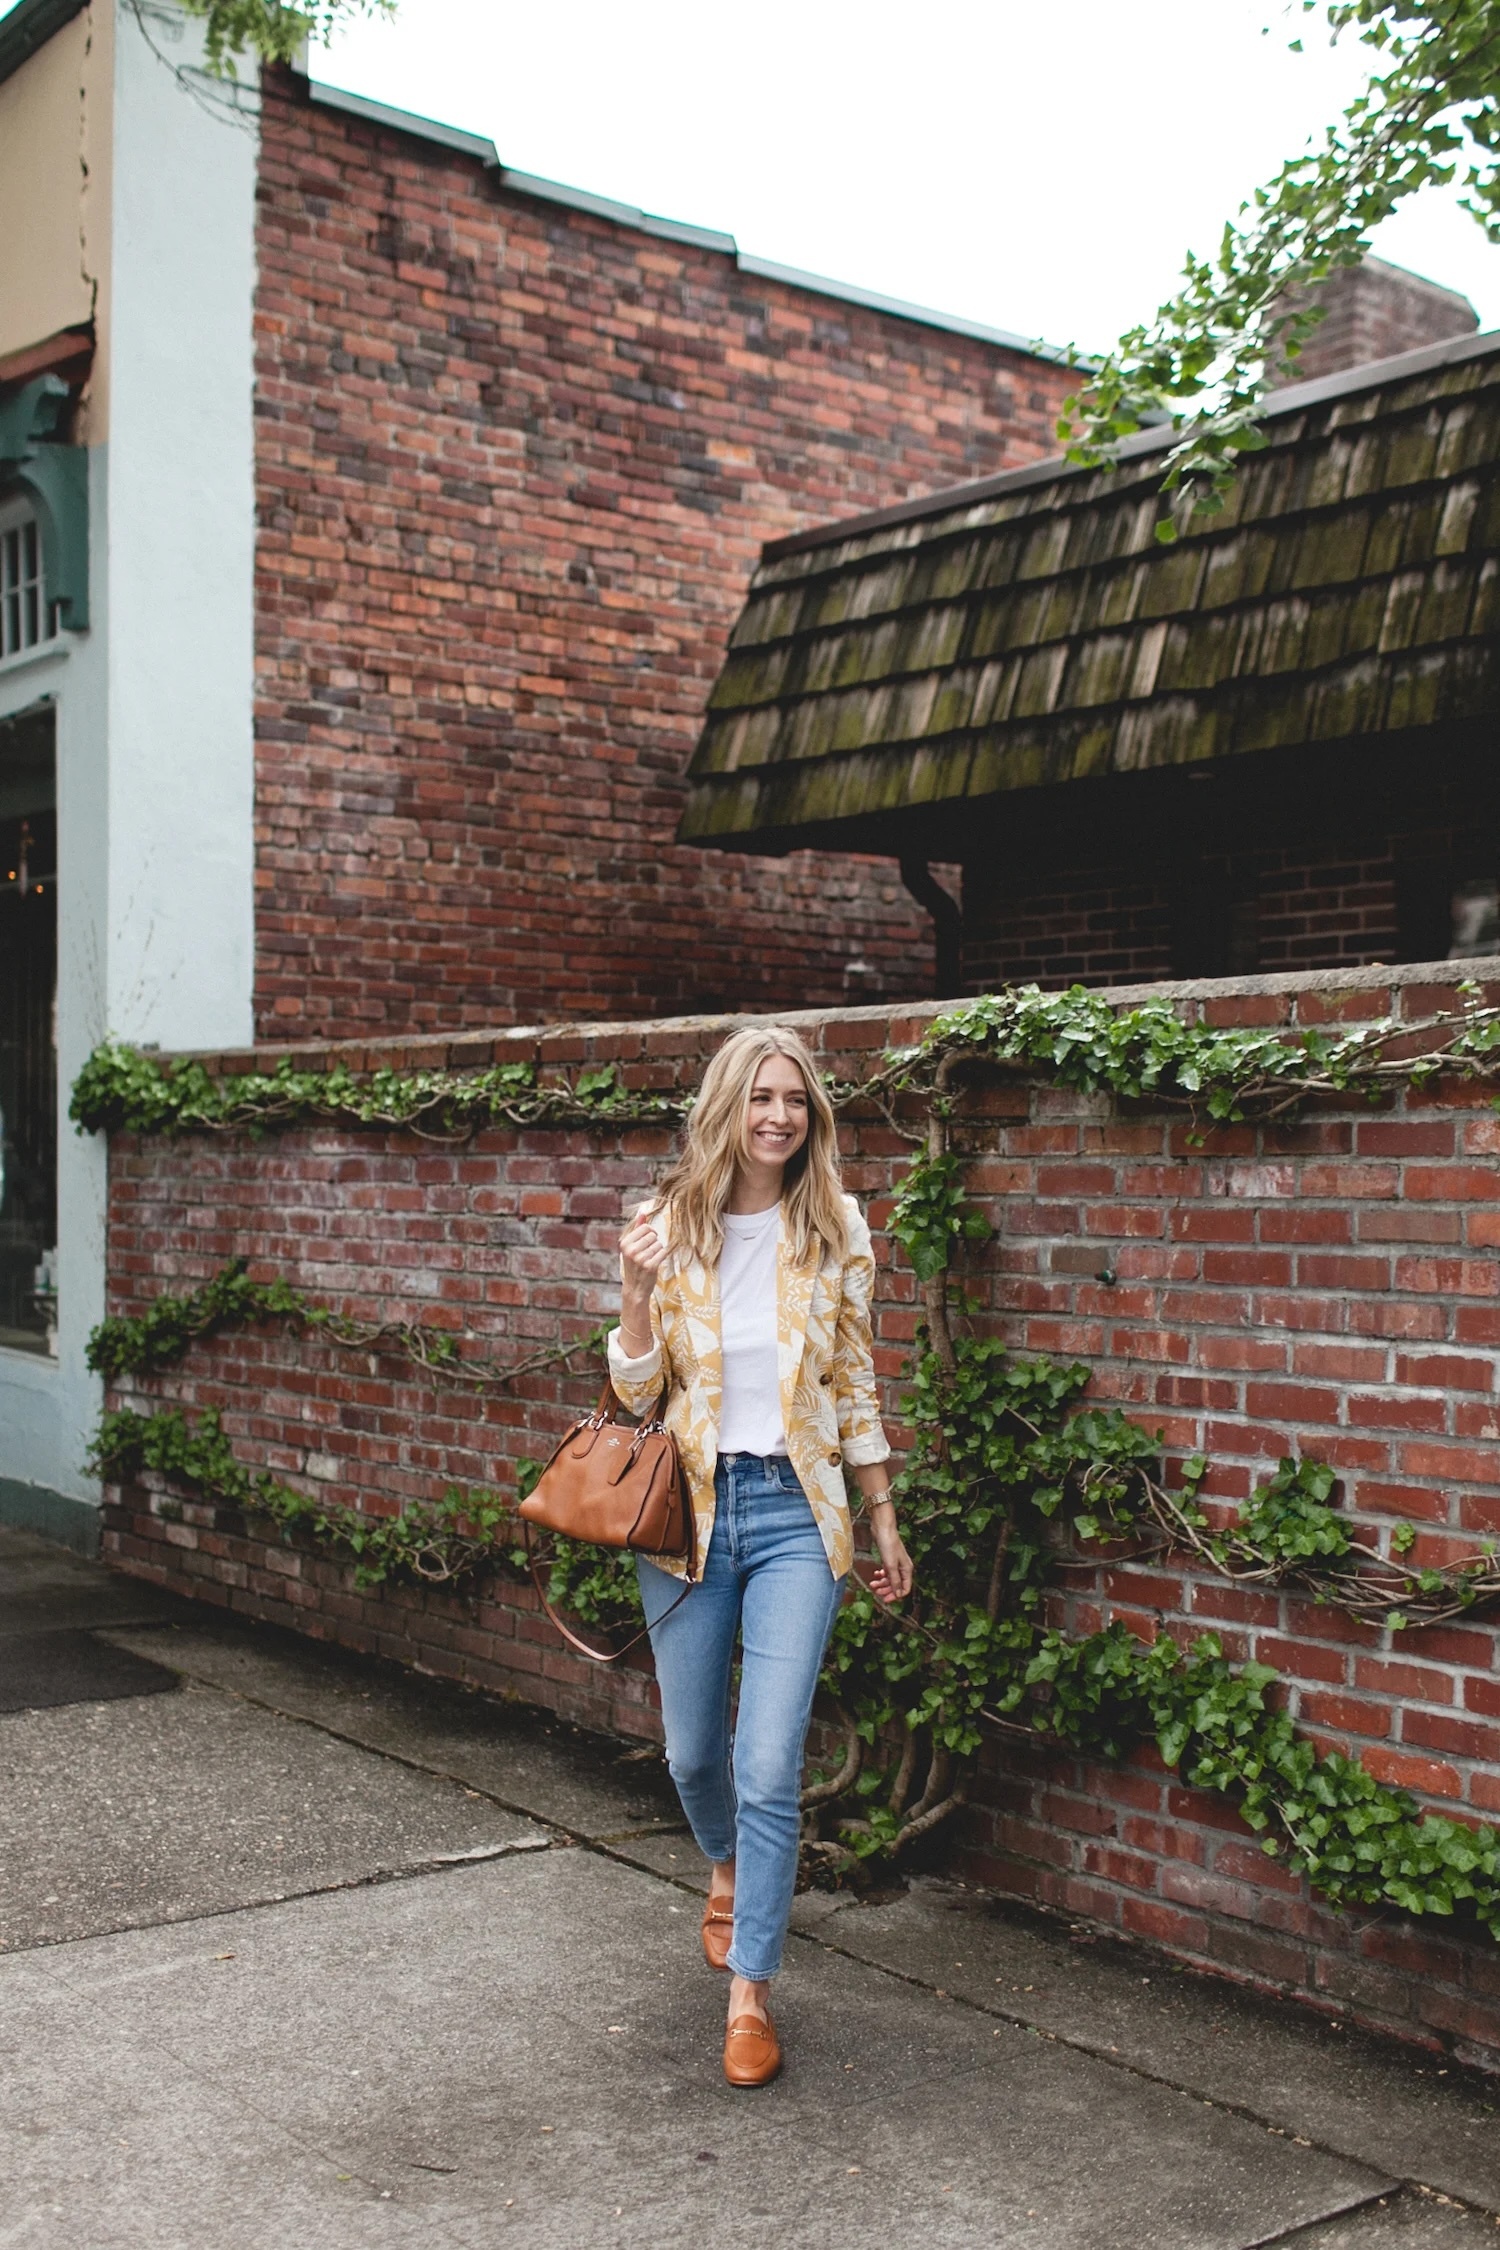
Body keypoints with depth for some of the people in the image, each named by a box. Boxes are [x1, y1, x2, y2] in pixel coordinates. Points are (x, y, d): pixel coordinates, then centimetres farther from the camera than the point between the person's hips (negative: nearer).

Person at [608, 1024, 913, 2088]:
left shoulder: (837, 1230, -1)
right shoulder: (669, 1226, -2)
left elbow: (855, 1383, 7)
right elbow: (638, 1392, 0)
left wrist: (884, 1518, 9)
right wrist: (639, 1293, -17)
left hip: (795, 1511, -1)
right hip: (689, 1507, 1)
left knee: (770, 1765, -7)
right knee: (693, 1751, 15)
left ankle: (751, 1988, 8)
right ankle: (731, 1868, 49)